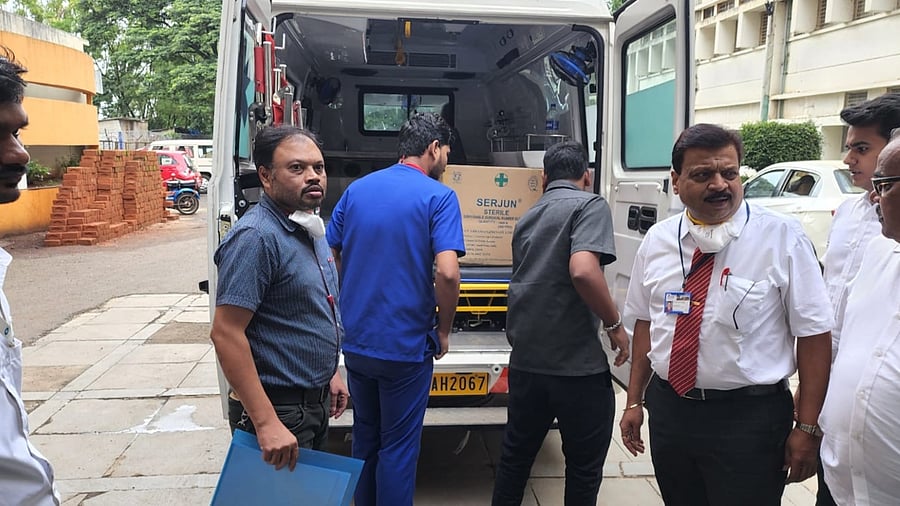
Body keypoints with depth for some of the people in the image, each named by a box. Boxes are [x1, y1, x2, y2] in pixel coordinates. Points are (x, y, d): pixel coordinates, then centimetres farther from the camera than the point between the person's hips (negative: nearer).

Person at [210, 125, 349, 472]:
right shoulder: (256, 237, -22)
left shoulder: (310, 229, 7)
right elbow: (225, 333, -26)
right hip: (280, 412, -9)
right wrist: (266, 423, -28)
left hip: (315, 403, 9)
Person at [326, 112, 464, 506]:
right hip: (406, 344, -5)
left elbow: (331, 257, 9)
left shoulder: (356, 190, 6)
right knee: (398, 446, 9)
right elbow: (446, 272, -22)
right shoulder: (438, 197, -11)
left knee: (365, 438, 21)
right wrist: (444, 331, -7)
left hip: (355, 340, 6)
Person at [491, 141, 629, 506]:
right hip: (577, 365, -6)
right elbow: (583, 271, -23)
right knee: (584, 468, 10)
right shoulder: (589, 205, -7)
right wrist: (615, 324, -11)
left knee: (515, 455, 19)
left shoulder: (528, 218, 15)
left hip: (525, 360, 7)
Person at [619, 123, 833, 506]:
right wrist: (634, 401, 10)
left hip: (750, 418, -4)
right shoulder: (657, 240, 2)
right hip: (668, 410, 4)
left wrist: (807, 427, -9)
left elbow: (813, 332, -8)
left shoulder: (782, 237, -10)